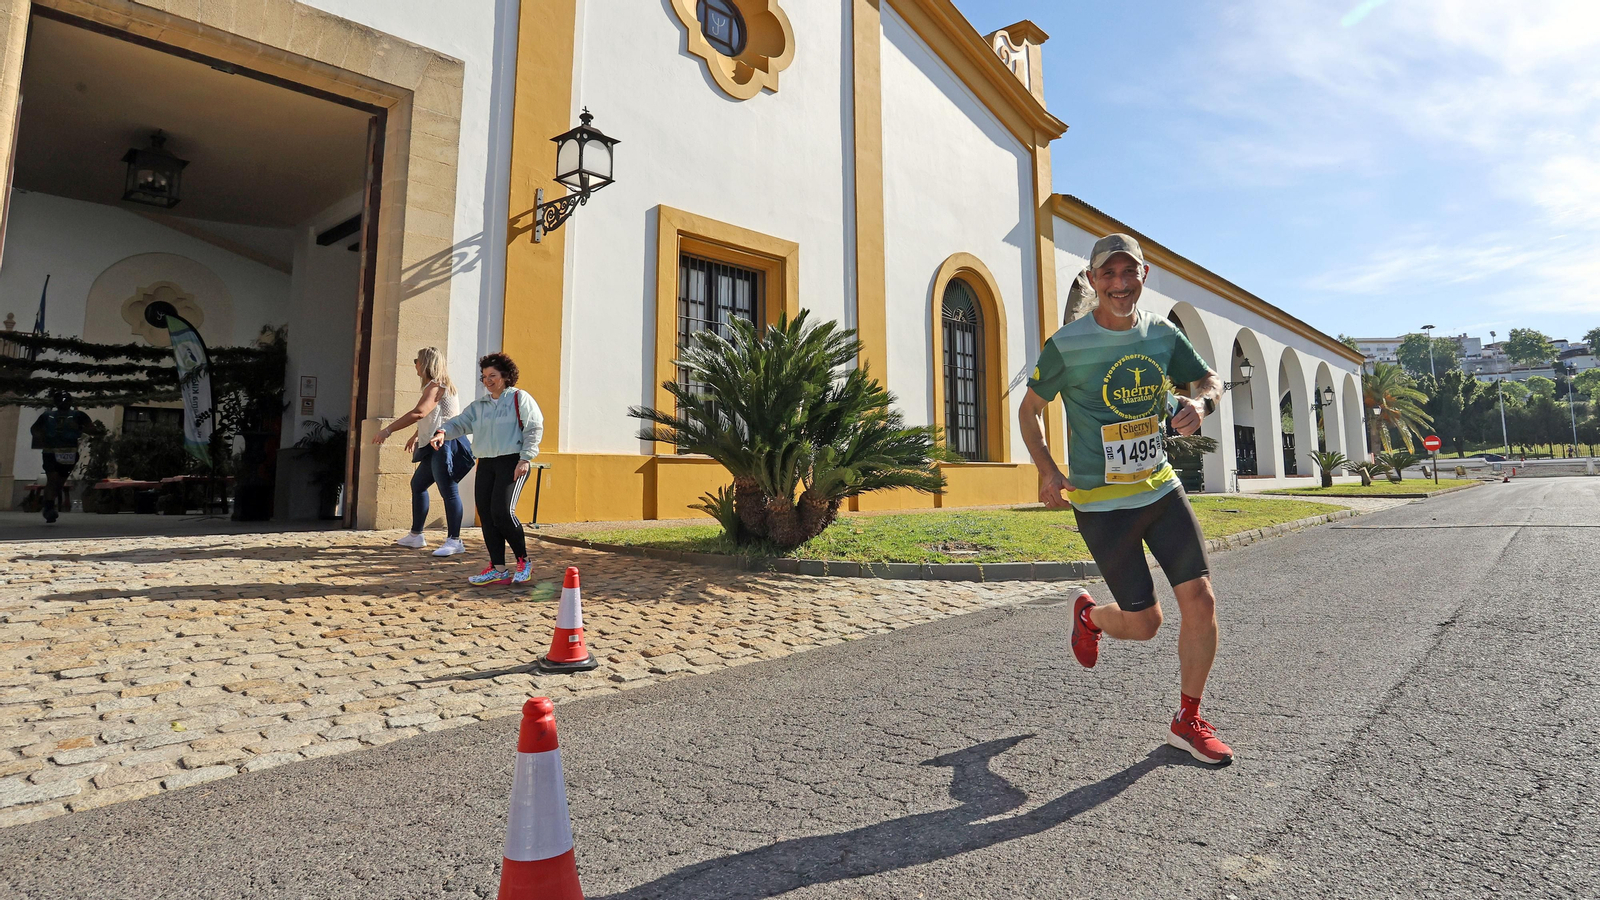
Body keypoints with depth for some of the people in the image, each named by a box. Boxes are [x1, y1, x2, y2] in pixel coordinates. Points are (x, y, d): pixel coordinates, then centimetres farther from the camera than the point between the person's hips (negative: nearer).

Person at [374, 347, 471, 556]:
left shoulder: (436, 386, -14)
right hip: (434, 446, 11)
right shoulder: (434, 386, 19)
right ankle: (416, 536, 26)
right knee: (417, 484, 18)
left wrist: (388, 430, -27)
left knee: (448, 491, -11)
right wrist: (416, 436, 44)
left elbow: (419, 413, -28)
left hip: (444, 445, -11)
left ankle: (454, 541, -10)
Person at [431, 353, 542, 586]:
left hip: (512, 462, -7)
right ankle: (498, 569, 9)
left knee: (502, 512, -17)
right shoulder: (479, 406, 19)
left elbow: (534, 429, -6)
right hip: (486, 464, 7)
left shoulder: (520, 398, 0)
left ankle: (523, 561, 1)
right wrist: (442, 432, -12)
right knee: (486, 515, 2)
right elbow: (460, 423, 10)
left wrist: (525, 458, -14)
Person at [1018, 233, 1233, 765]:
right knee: (1144, 624, 0)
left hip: (1161, 488, 5)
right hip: (1102, 502, -4)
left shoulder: (1163, 335, 3)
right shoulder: (1066, 346, -11)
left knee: (1201, 600, -2)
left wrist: (1198, 401, -11)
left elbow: (1209, 379, 15)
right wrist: (1047, 471, -14)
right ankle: (1089, 614, 38)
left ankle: (1188, 722, 19)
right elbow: (1029, 409, -1)